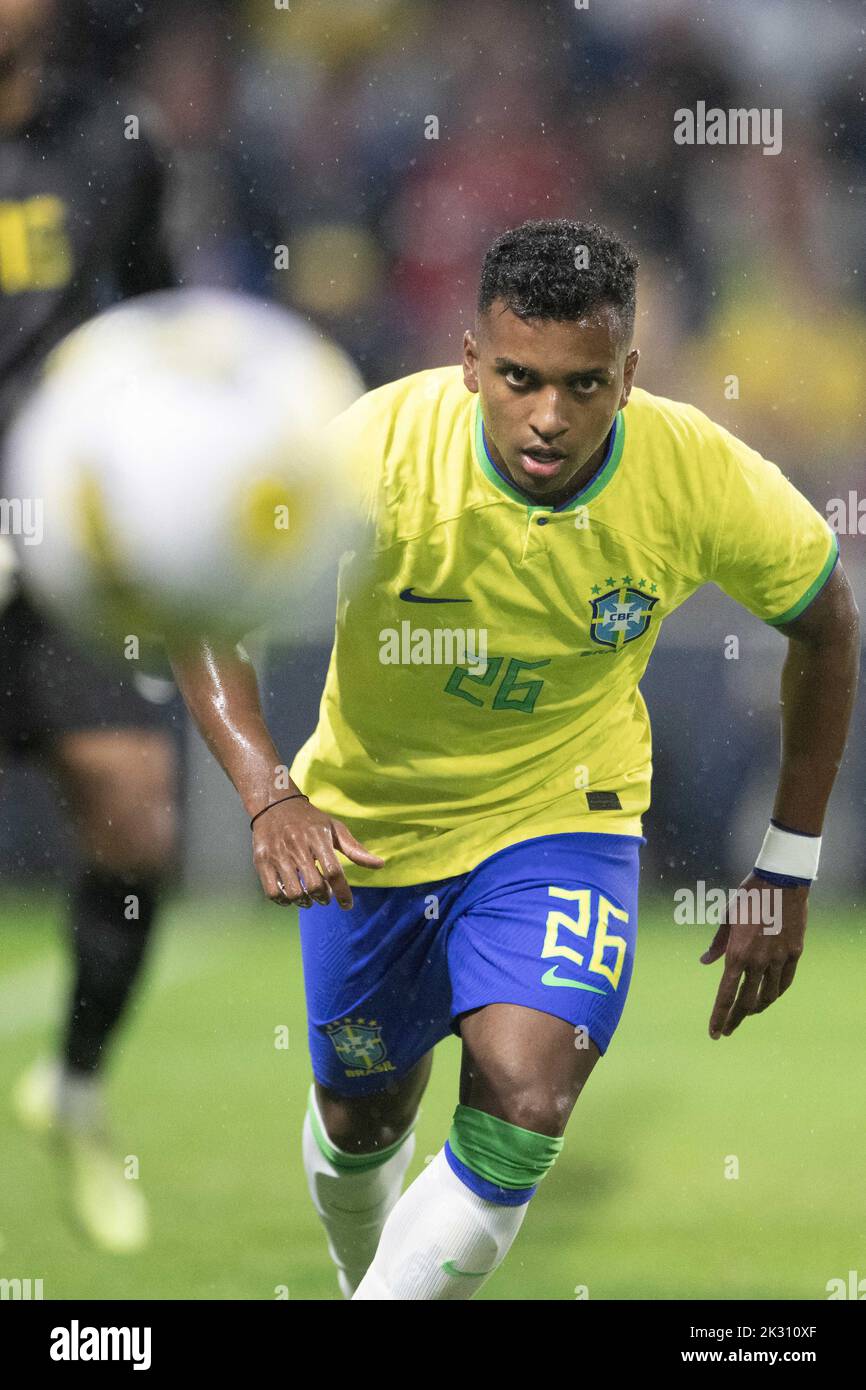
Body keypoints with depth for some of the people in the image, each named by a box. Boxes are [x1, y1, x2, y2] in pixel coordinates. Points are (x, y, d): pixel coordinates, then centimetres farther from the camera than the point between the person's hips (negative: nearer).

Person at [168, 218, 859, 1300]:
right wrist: (269, 796, -38)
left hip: (563, 815, 0)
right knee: (359, 1122, 16)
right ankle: (364, 1282, 52)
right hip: (367, 819, 0)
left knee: (526, 1104, -23)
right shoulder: (376, 451, -29)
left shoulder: (702, 478, -23)